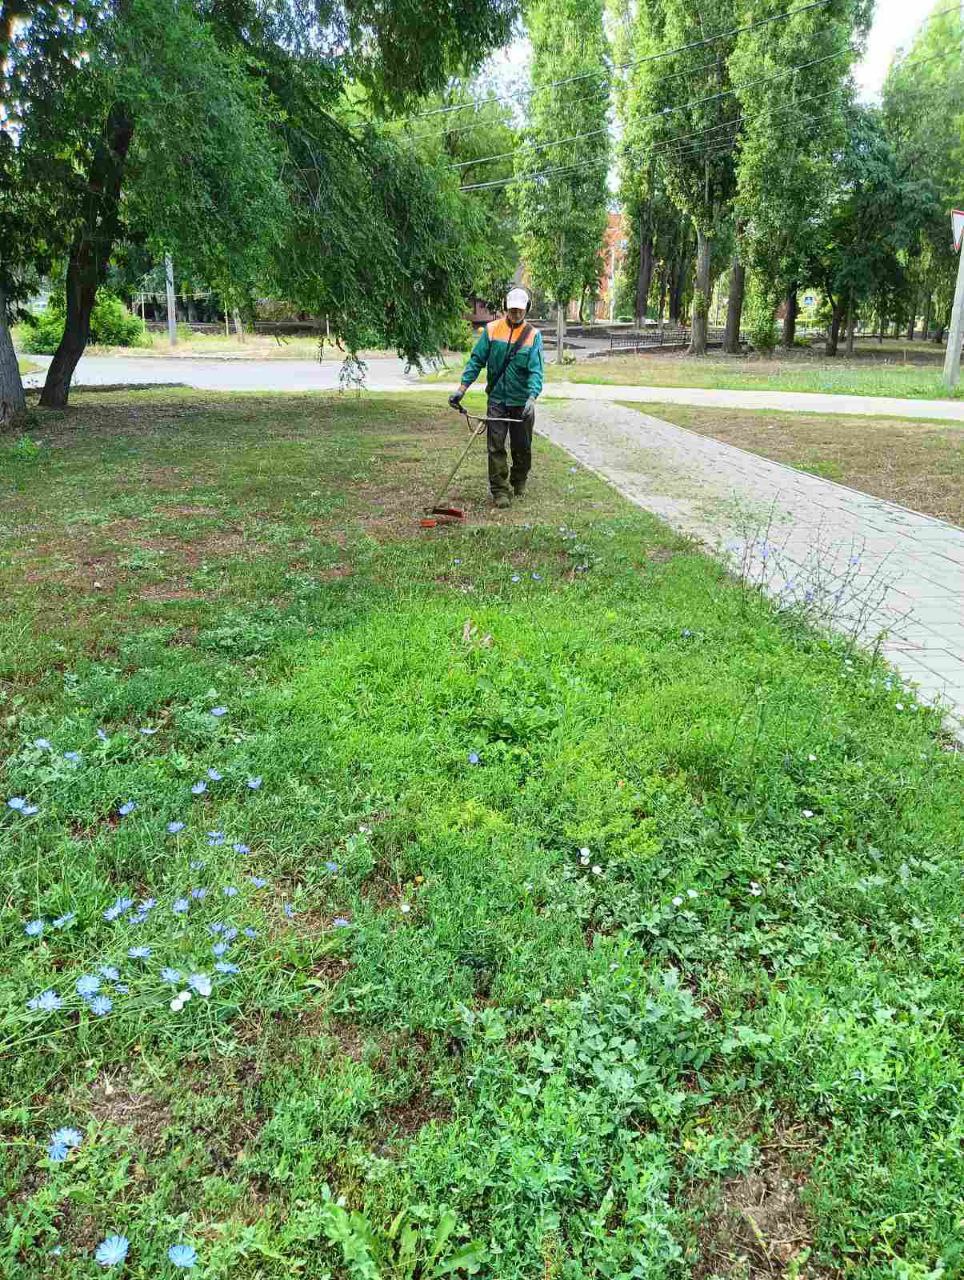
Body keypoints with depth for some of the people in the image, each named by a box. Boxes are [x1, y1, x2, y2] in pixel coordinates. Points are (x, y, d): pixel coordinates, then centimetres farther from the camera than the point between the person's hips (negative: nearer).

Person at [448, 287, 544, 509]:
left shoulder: (533, 335, -3)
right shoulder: (491, 330, -1)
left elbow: (536, 370, -12)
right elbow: (476, 360, 1)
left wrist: (532, 397, -27)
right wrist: (462, 388, -8)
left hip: (522, 401, 0)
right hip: (497, 399, 0)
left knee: (522, 447, 12)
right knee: (496, 448, -4)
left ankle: (519, 483, 33)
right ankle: (501, 491, 2)